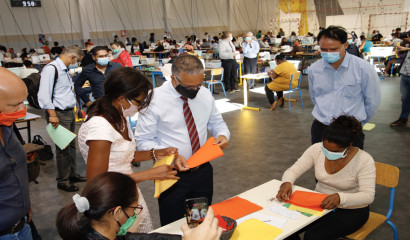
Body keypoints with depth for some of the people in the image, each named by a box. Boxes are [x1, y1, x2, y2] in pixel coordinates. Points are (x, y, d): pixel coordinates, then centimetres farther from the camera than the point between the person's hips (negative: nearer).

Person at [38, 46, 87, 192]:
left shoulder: (64, 70, 17)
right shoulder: (51, 69, -14)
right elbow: (44, 94, -21)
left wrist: (73, 111, 16)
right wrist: (52, 115, -22)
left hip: (69, 113, 9)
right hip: (59, 114, -9)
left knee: (71, 145, 16)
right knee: (63, 148, -2)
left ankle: (72, 174, 30)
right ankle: (62, 181, 10)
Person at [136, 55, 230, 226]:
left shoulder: (205, 94, -1)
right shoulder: (155, 100, -16)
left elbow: (216, 122, 13)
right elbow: (143, 141, -13)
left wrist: (222, 135, -11)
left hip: (203, 171, 4)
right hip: (172, 174, -4)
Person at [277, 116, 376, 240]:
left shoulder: (364, 160, -19)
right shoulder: (316, 149, -9)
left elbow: (368, 196, -23)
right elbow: (293, 170, -5)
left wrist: (340, 198, -41)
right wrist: (287, 183, -29)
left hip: (351, 211, -3)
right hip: (319, 204, 4)